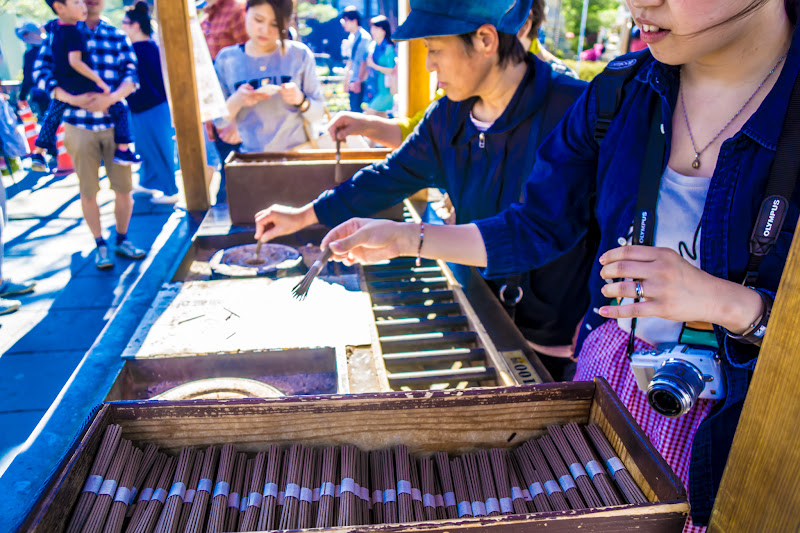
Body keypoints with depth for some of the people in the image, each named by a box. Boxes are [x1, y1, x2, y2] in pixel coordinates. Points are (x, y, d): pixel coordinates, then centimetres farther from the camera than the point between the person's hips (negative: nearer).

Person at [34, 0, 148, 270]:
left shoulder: (118, 37, 8)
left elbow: (131, 75, -1)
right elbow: (41, 71, 0)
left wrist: (111, 97, -19)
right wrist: (72, 99, -16)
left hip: (114, 123, 1)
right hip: (79, 125, -1)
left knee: (124, 187, 2)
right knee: (88, 191, 4)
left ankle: (122, 240, 22)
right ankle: (100, 246, 19)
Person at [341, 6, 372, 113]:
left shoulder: (364, 37, -13)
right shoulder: (351, 37, 14)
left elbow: (364, 61, -17)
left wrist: (358, 81, -20)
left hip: (360, 81, -9)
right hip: (352, 80, 9)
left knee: (356, 108, -10)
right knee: (353, 107, 11)